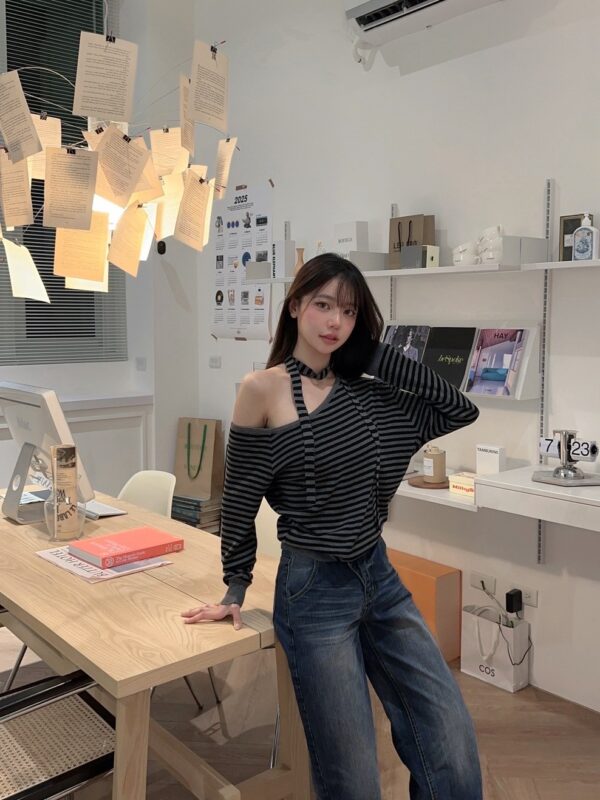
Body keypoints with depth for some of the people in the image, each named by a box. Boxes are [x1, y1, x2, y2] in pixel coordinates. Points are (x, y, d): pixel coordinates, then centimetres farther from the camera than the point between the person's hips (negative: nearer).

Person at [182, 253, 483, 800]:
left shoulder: (364, 391, 5)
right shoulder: (264, 388, -10)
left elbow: (460, 411, 1)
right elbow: (240, 500, -4)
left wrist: (378, 353, -1)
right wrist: (235, 590, 2)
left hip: (380, 577, 5)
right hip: (314, 591, -5)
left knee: (453, 746, 4)